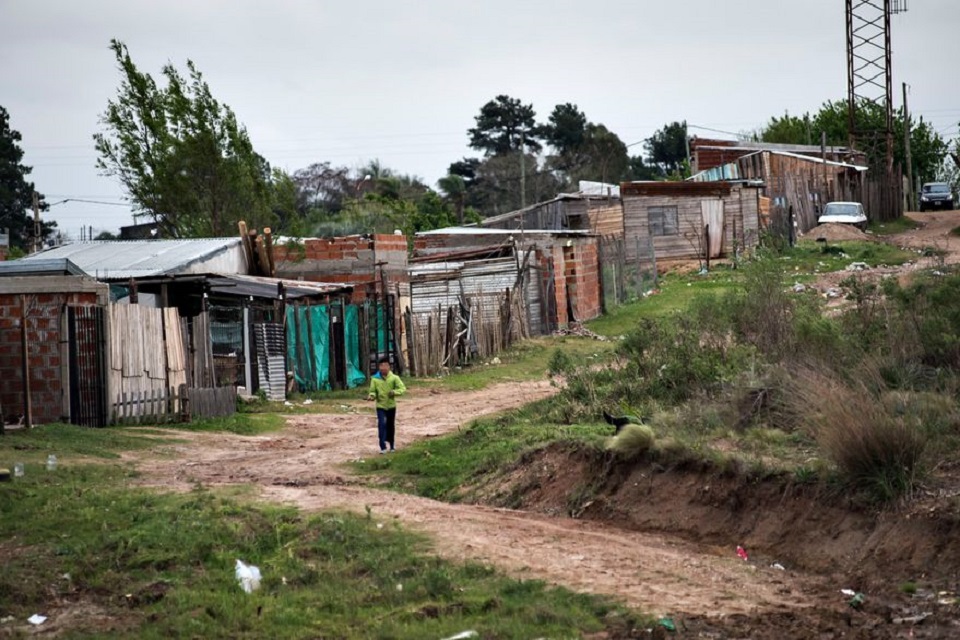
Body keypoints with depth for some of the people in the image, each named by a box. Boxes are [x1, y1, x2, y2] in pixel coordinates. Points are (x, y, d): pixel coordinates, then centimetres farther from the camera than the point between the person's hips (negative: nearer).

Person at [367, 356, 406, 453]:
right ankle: (383, 447, -15)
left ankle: (392, 445, 30)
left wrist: (394, 392, -28)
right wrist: (371, 395, -22)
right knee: (381, 424, -16)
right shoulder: (375, 379, -7)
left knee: (391, 426, 13)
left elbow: (403, 388, -10)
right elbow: (373, 391, 0)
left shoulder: (394, 378, -9)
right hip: (380, 406, -1)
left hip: (391, 406, 1)